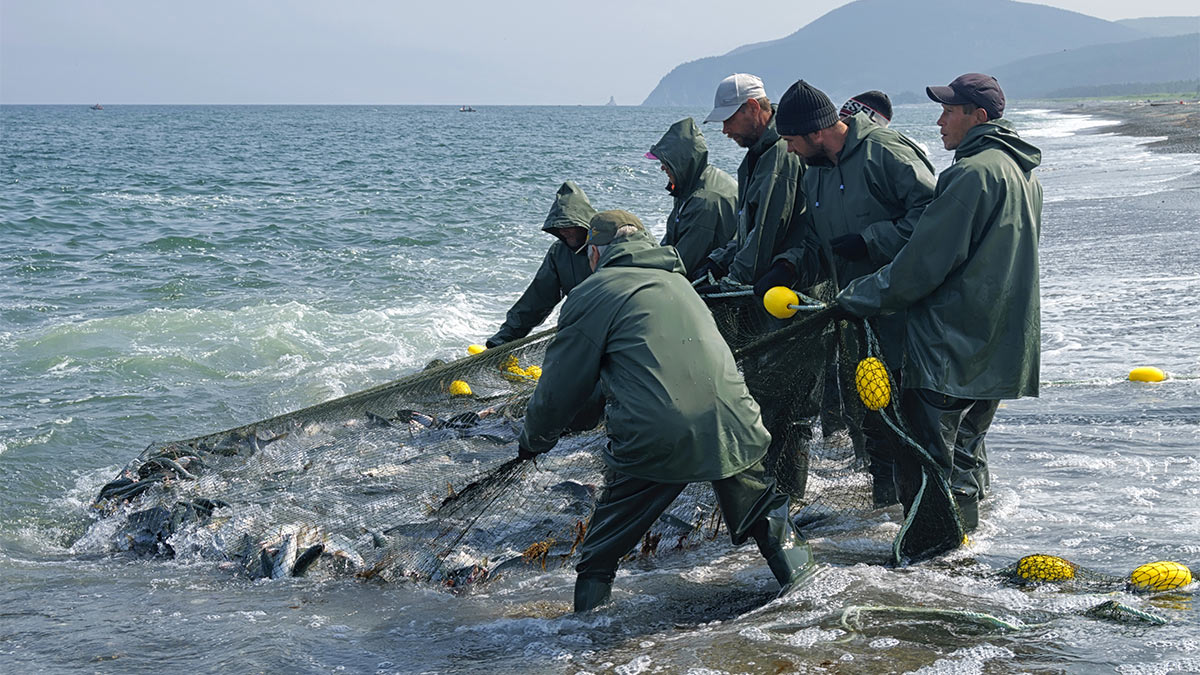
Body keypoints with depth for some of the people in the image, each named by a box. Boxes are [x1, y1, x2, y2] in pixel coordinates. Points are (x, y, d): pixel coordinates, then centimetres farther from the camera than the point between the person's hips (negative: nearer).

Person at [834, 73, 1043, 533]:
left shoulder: (974, 171, -17)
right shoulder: (1022, 173, 15)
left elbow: (924, 261, -19)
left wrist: (858, 299, -11)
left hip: (952, 343, -10)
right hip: (1000, 350, 10)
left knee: (924, 455, -4)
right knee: (966, 443, 18)